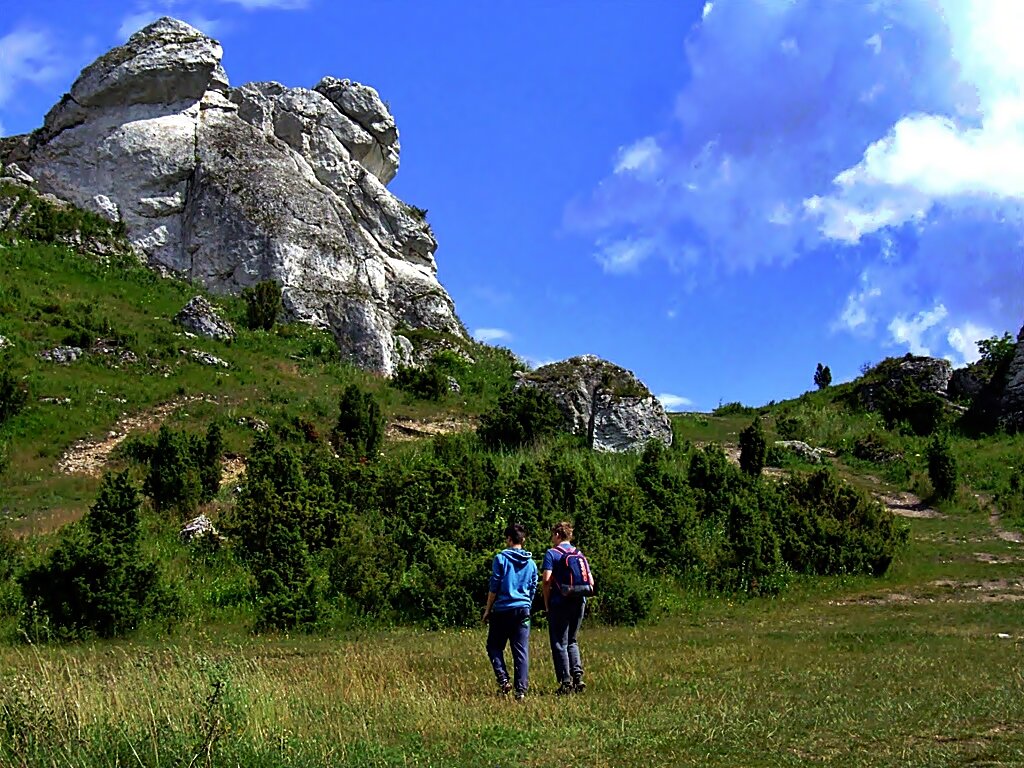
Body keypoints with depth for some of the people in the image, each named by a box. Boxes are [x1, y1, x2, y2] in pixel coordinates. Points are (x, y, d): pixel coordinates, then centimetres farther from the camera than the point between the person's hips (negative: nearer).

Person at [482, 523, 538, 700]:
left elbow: (494, 587, -5)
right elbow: (533, 589, 15)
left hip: (502, 610, -3)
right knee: (521, 651, 3)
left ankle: (503, 679, -7)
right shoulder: (531, 563, 9)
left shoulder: (501, 558, -4)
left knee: (494, 646, 10)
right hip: (523, 610, 4)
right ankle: (521, 689, -1)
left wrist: (488, 609, 3)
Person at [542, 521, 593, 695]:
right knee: (572, 641, 17)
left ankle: (566, 682, 0)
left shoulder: (551, 553, -5)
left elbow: (547, 580, -15)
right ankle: (578, 676, 3)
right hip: (579, 603, 5)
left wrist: (546, 603, -5)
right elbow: (590, 580, 8)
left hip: (559, 603, -5)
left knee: (559, 644, 3)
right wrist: (582, 598, 16)